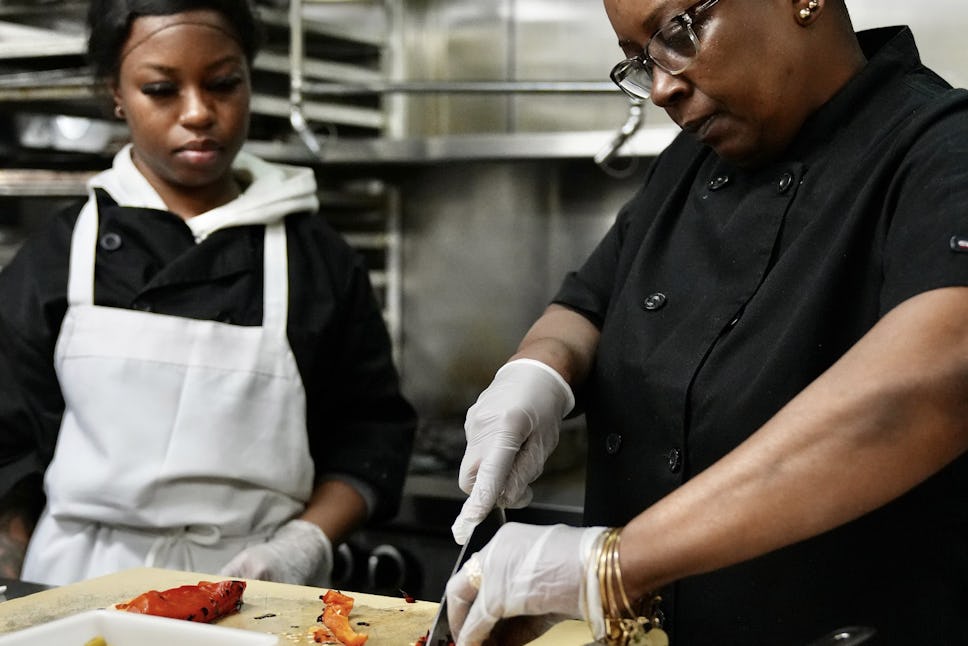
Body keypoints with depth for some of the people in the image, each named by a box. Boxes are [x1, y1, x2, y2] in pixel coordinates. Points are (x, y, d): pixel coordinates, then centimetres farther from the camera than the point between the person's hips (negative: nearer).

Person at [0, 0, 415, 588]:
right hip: (85, 583, 1)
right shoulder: (54, 261, 8)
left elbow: (371, 435, 6)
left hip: (259, 587, 0)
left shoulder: (320, 260, 6)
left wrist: (303, 546, -9)